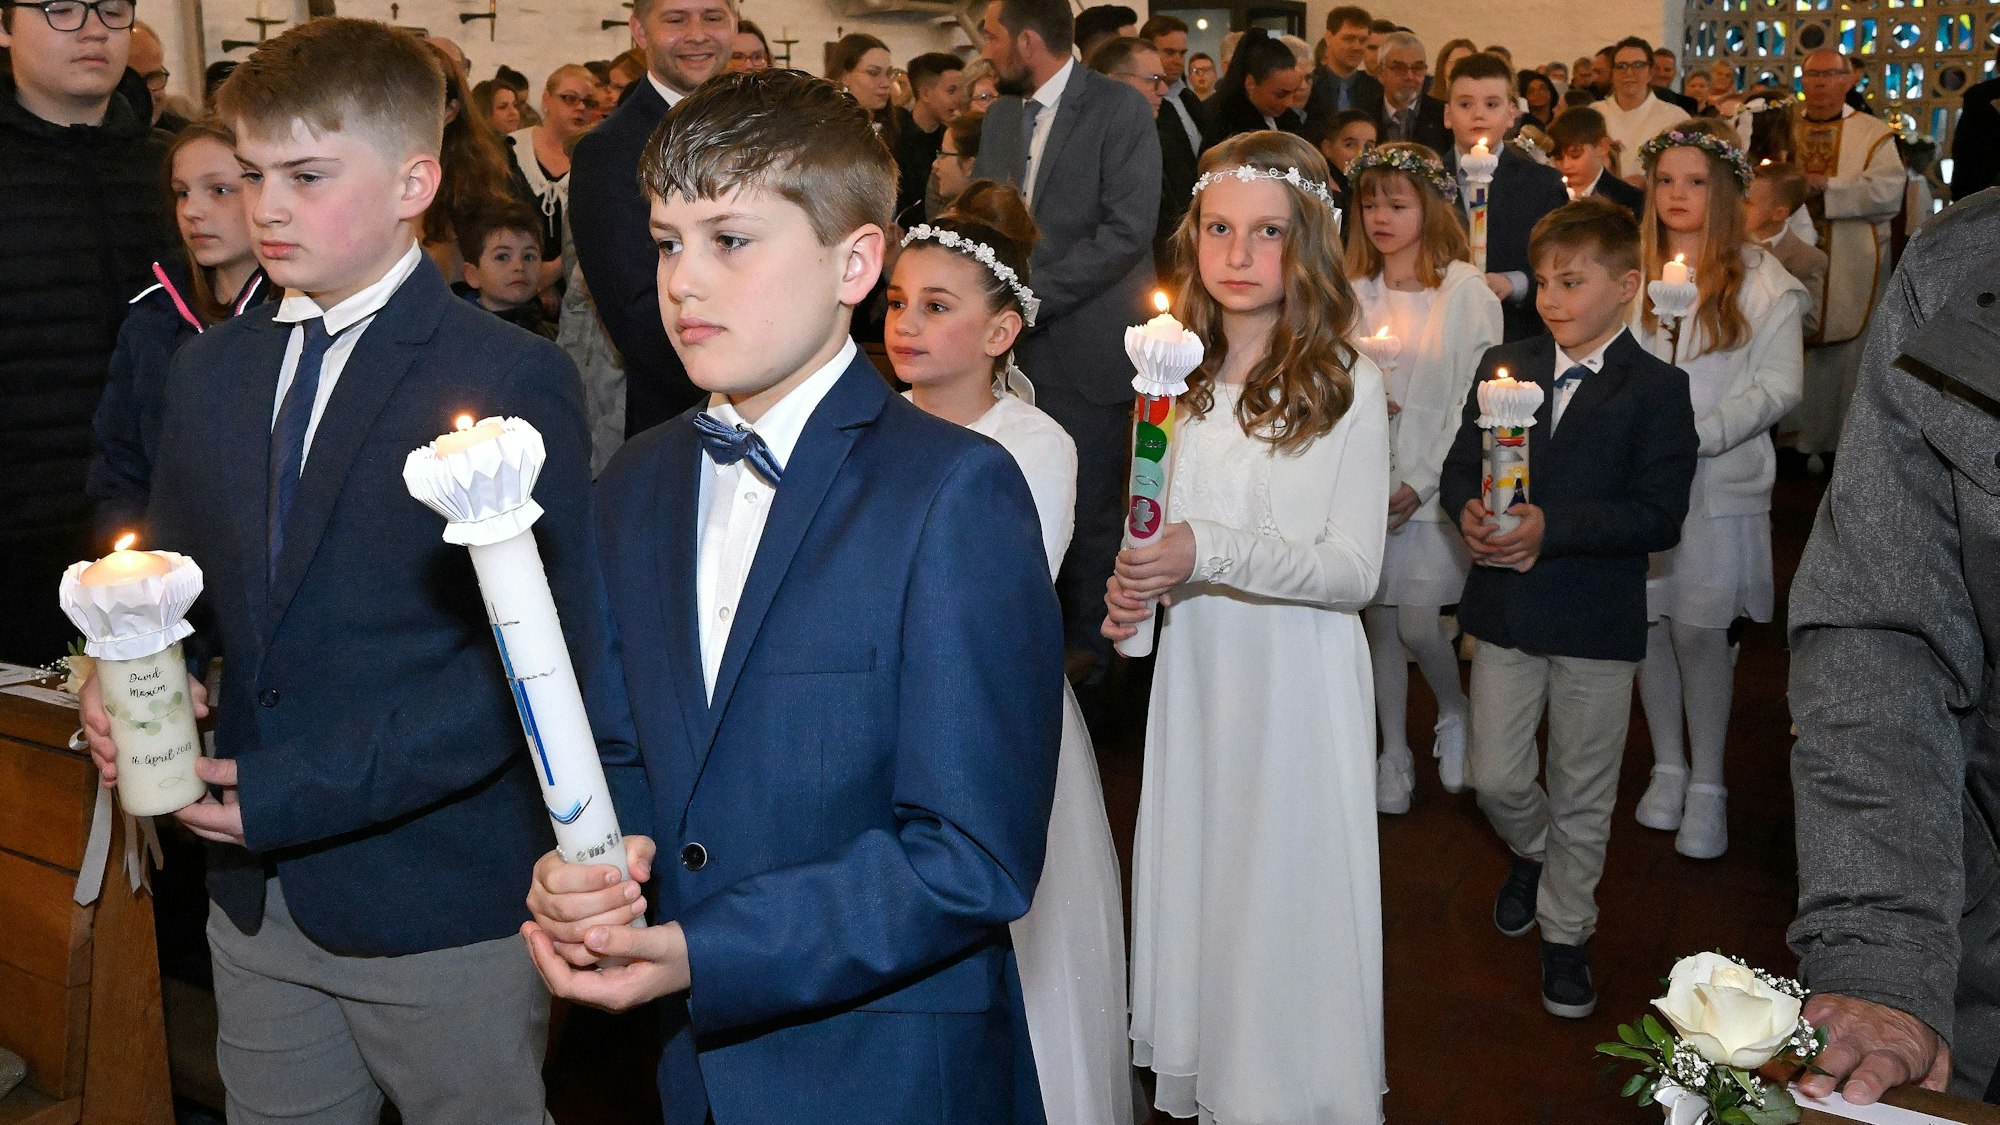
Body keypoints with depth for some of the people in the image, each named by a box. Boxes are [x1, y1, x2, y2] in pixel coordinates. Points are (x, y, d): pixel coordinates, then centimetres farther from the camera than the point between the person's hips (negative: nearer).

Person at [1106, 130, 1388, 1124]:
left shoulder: (1345, 384, -11)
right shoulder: (1177, 373, 5)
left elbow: (1355, 571, -15)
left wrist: (1211, 552, -26)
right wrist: (1131, 584, -6)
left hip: (1299, 679, -5)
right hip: (1193, 670, 5)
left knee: (1288, 891, 5)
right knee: (1192, 880, 14)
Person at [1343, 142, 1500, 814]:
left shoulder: (1465, 291, -6)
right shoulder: (1355, 293, 6)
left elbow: (1474, 400, -8)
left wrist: (1422, 480, -13)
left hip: (1436, 483, -4)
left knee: (1417, 623, -8)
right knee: (1378, 620, 7)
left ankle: (1455, 714, 22)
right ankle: (1393, 754, 21)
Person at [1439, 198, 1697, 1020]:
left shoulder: (1657, 389, -7)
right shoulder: (1503, 367, 5)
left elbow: (1659, 515, -15)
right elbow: (1459, 467, 7)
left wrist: (1550, 527, -25)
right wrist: (1470, 513, -16)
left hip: (1597, 619, -3)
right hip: (1503, 609, 3)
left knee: (1582, 792, 9)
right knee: (1493, 777, 7)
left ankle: (1565, 930, 28)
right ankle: (1534, 854, 41)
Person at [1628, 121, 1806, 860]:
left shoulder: (1761, 281, 1)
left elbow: (1778, 388, -4)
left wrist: (1695, 434, -17)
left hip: (1718, 484, -2)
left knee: (1700, 629, -2)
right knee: (1650, 624, 7)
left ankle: (1707, 784, 12)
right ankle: (1667, 766, 24)